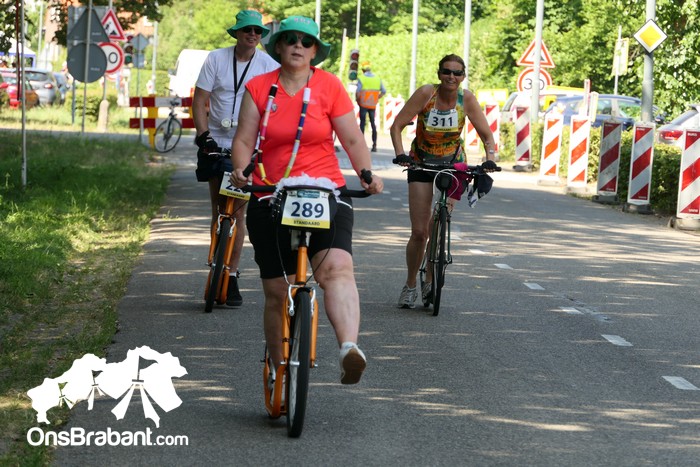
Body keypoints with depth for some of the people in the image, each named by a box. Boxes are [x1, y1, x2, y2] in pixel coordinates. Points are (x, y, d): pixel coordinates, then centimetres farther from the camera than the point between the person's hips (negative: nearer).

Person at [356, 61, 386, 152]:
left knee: (362, 123, 4)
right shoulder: (377, 79, 5)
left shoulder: (361, 78, -9)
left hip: (363, 104, -3)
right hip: (373, 106, 3)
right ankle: (374, 144, 6)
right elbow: (383, 91, 6)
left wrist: (357, 100, 2)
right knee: (373, 123, 10)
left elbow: (358, 92, -14)